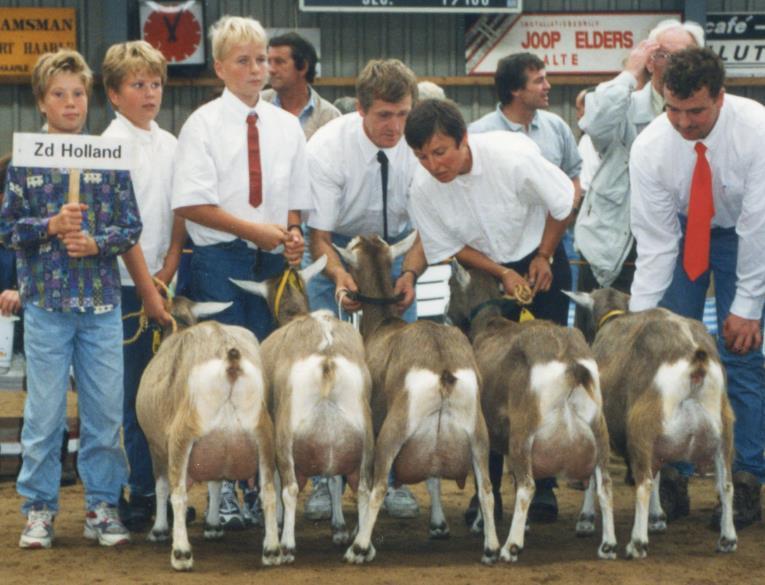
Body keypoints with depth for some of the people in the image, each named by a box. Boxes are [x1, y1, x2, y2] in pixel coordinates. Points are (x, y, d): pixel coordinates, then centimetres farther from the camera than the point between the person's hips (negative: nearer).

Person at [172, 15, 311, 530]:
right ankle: (224, 490, 0)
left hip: (273, 258, 4)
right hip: (220, 260, -3)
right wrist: (254, 229, -13)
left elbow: (297, 197, 15)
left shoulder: (287, 126, 11)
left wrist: (293, 235, -6)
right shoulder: (204, 125, -1)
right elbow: (193, 203, -8)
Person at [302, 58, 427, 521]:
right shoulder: (327, 148, -25)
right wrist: (340, 277, -41)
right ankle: (326, 479, 1)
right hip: (337, 250, -2)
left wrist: (410, 274, -32)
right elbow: (318, 235, -21)